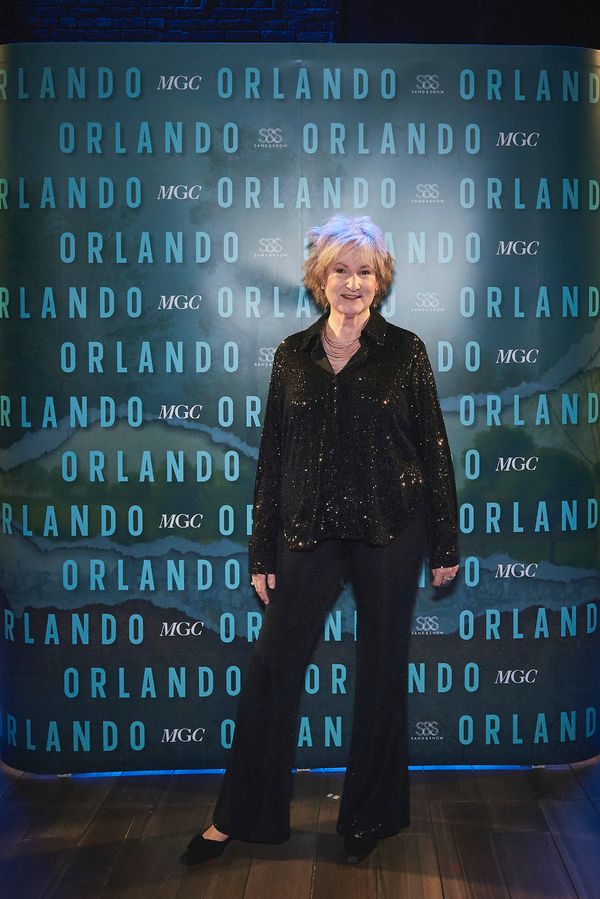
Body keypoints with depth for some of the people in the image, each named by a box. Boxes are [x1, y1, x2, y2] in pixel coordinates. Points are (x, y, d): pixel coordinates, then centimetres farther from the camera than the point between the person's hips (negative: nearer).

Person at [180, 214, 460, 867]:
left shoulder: (404, 350, 0)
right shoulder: (292, 354, 5)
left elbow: (433, 447, 1)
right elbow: (272, 454, 5)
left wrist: (445, 545, -1)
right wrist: (261, 553, 3)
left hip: (391, 531, -1)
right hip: (310, 530, 2)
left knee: (381, 670, 10)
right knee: (272, 666, 2)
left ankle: (370, 816, 29)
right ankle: (238, 816, 20)